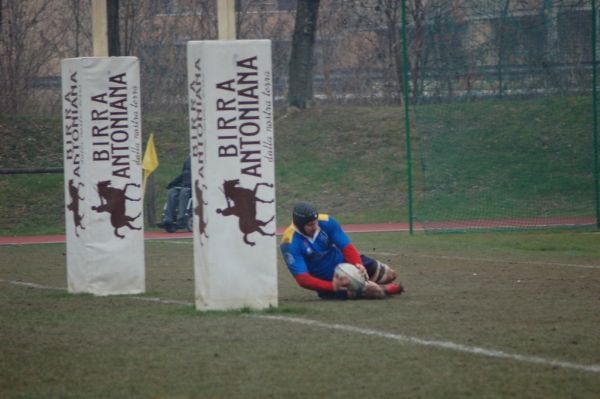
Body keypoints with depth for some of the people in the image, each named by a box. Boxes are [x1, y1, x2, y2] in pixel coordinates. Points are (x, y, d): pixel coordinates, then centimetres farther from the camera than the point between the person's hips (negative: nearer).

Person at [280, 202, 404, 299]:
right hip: (327, 281, -5)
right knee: (370, 289, -22)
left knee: (389, 274, 4)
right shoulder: (290, 244, -28)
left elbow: (347, 247, -16)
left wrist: (359, 265, -36)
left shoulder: (326, 222, -17)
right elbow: (302, 279, -30)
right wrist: (332, 286, -41)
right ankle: (384, 290, 14)